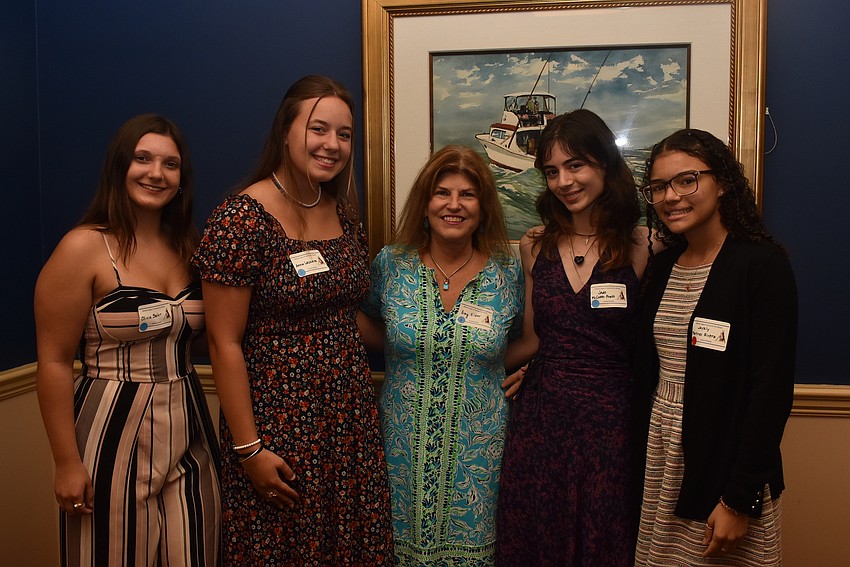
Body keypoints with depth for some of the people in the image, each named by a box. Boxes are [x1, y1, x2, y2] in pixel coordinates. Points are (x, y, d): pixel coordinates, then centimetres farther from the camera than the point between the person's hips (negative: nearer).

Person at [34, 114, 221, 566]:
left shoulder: (188, 247, 7)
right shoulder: (84, 248, -10)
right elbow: (54, 362, -10)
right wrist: (67, 462, -11)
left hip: (188, 433, 6)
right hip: (113, 435, -5)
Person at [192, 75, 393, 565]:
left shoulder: (345, 213, 5)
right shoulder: (242, 219, -15)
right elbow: (225, 343, -14)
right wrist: (248, 449, -13)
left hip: (352, 418, 6)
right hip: (277, 423, -6)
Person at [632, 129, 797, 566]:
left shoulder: (762, 264, -11)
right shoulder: (661, 268, 7)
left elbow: (772, 388, -16)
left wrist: (740, 499, -17)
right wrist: (638, 460, 6)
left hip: (725, 467, -5)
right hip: (659, 462, 6)